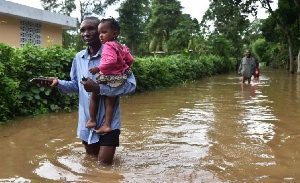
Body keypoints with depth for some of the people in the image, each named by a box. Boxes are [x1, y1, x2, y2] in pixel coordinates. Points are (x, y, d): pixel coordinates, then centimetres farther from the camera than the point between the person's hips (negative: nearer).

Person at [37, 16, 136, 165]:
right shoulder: (79, 58, 3)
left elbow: (131, 85, -23)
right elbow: (76, 86, 12)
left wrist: (99, 88, -29)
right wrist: (58, 83, -6)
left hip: (108, 120, -6)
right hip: (86, 120, 6)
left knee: (104, 163, 2)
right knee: (91, 158, 22)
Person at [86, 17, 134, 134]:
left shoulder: (108, 46, -16)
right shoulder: (121, 47, 10)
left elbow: (111, 60, -31)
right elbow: (130, 60, 12)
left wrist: (99, 68, -24)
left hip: (108, 78, -8)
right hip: (120, 78, 8)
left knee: (94, 96, 11)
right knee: (109, 101, 10)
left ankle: (92, 120, 16)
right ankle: (106, 125, 9)